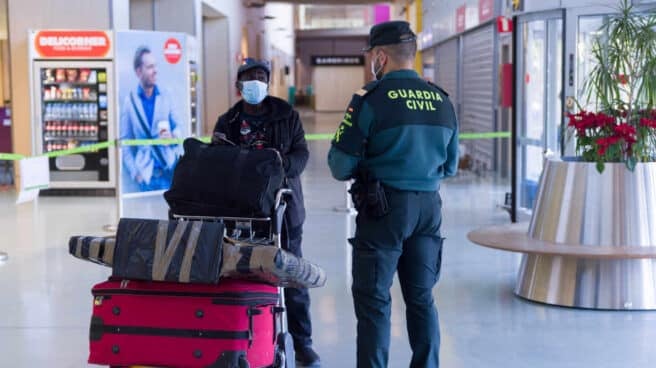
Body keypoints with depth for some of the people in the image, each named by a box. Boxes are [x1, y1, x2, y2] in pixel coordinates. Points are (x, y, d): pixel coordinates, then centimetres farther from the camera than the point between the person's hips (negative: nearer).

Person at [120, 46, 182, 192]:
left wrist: (173, 136, -12)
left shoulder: (166, 97, 8)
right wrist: (135, 173, -6)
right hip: (146, 173, -2)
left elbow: (177, 127, 12)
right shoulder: (129, 102, 2)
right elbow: (125, 142, 3)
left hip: (170, 168, 2)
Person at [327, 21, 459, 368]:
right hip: (429, 206, 5)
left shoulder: (372, 98, -11)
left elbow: (341, 165, -11)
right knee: (421, 297, 15)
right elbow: (450, 166, 15)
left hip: (384, 208, -5)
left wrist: (364, 169, 10)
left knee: (374, 300, 3)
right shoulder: (442, 100, 6)